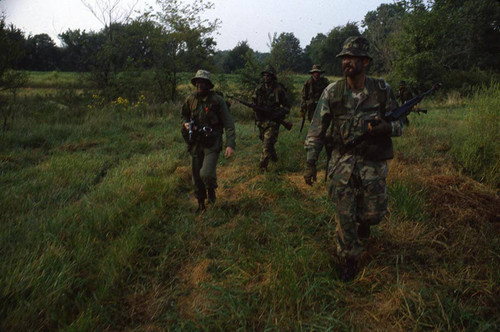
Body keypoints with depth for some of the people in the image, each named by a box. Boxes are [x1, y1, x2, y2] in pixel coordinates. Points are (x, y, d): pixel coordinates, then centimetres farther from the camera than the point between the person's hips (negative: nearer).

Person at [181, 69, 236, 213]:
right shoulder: (190, 100, 2)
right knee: (196, 176, 10)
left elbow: (229, 123, -10)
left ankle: (211, 188, 17)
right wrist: (186, 124, -5)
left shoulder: (217, 100, -10)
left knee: (206, 174, -20)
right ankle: (201, 204, 31)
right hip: (195, 144, 4)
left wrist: (231, 144, -20)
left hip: (212, 144, -4)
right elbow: (184, 116, 20)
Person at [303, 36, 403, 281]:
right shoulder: (332, 92, -5)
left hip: (373, 162, 1)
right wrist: (311, 162, -6)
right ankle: (349, 261, 23)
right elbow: (317, 129, -2)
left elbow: (398, 125, 5)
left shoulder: (382, 90, -3)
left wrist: (386, 127, -20)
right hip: (343, 161, 0)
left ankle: (363, 222, 45)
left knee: (373, 213, 7)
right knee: (344, 216, 3)